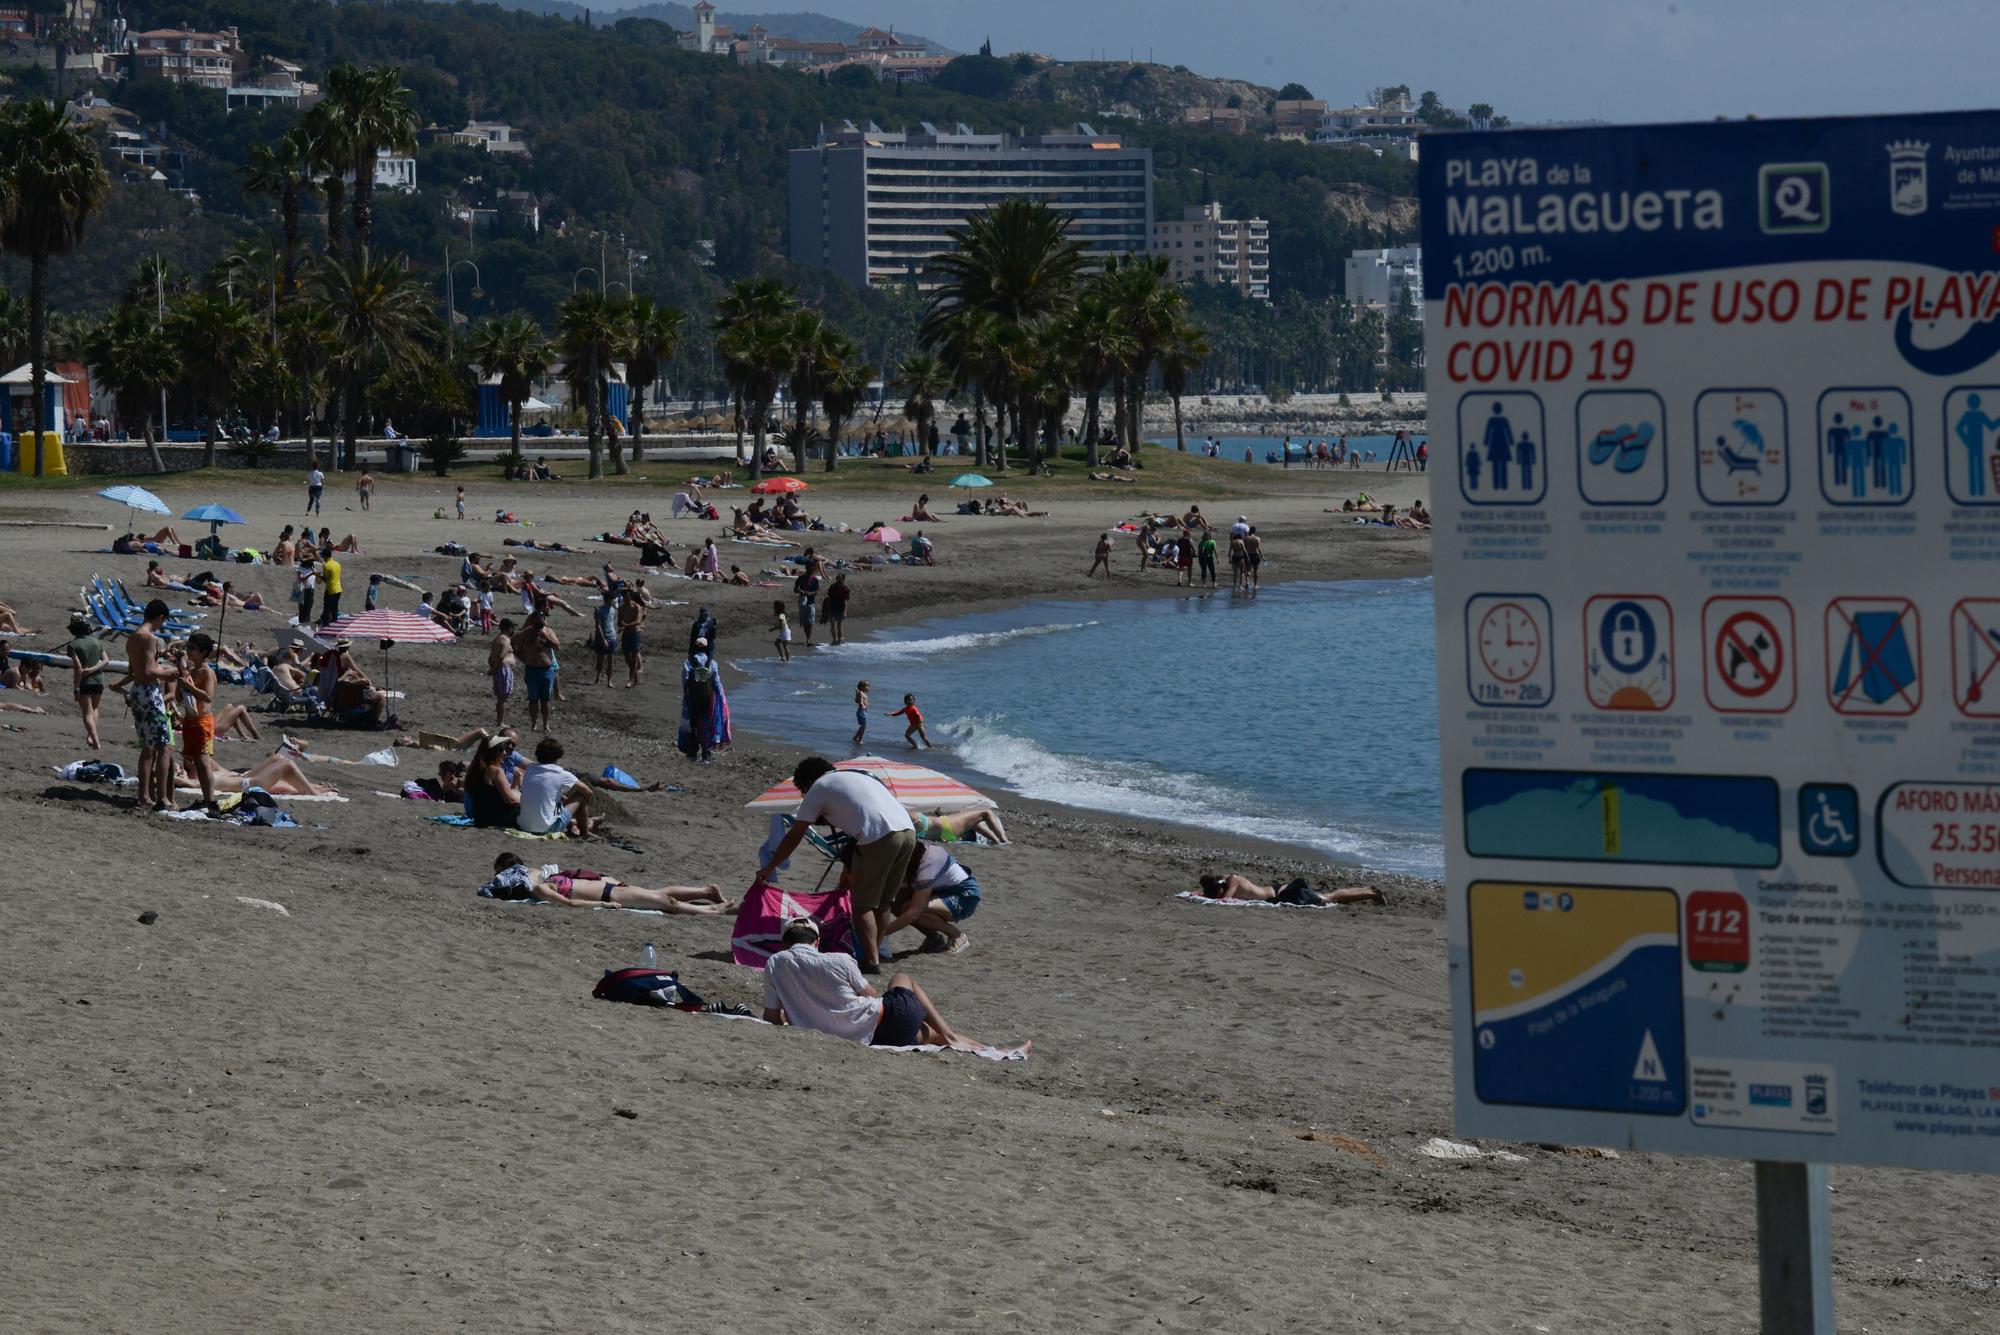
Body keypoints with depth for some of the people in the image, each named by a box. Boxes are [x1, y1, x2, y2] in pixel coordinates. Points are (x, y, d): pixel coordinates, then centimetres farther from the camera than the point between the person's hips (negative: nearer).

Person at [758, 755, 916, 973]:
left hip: (880, 838, -7)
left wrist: (769, 868, 28)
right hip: (909, 832, 7)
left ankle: (871, 961, -5)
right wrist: (853, 870, 43)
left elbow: (794, 836, 18)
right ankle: (875, 953, 24)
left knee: (863, 904, 2)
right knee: (882, 902, 19)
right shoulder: (858, 776, 34)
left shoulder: (818, 789, 13)